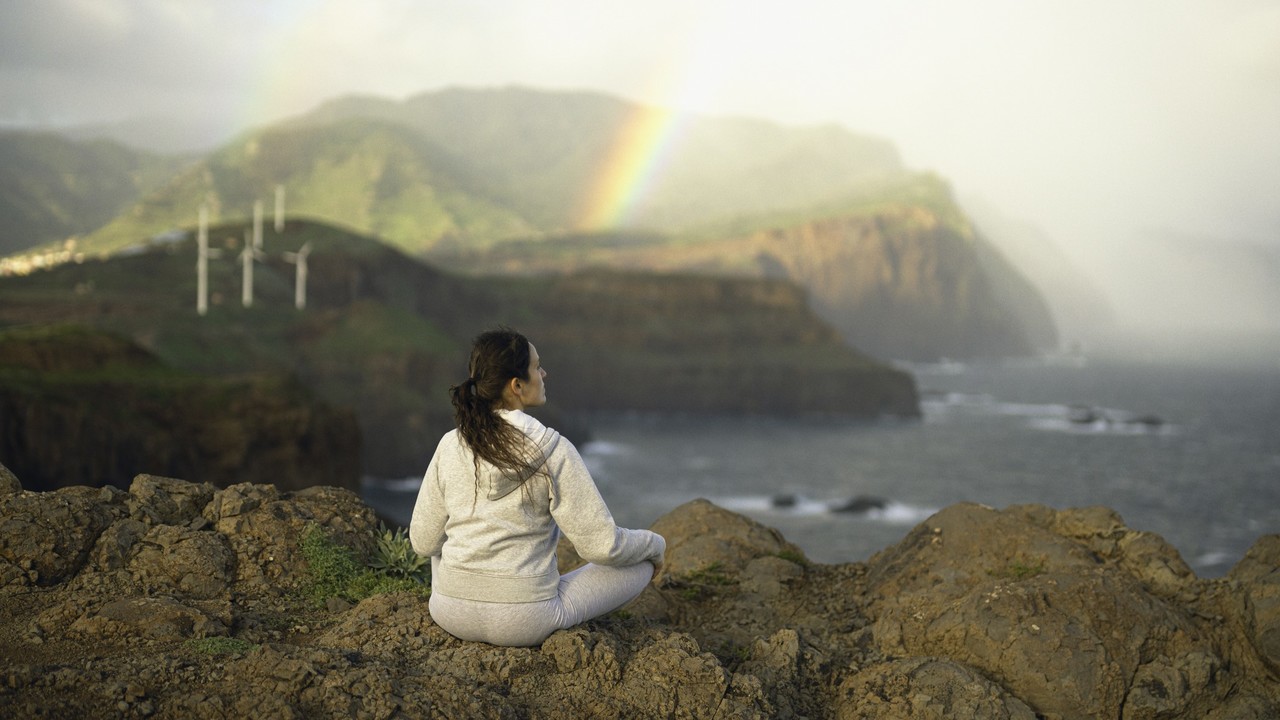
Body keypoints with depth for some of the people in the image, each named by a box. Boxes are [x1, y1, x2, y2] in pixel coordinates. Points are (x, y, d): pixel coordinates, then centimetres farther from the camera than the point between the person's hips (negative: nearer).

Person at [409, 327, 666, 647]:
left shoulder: (450, 446, -4)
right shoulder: (553, 451, -15)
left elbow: (424, 541, 5)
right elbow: (601, 546, -13)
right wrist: (655, 544, 8)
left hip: (450, 612, 5)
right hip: (524, 622, -5)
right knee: (641, 564, 15)